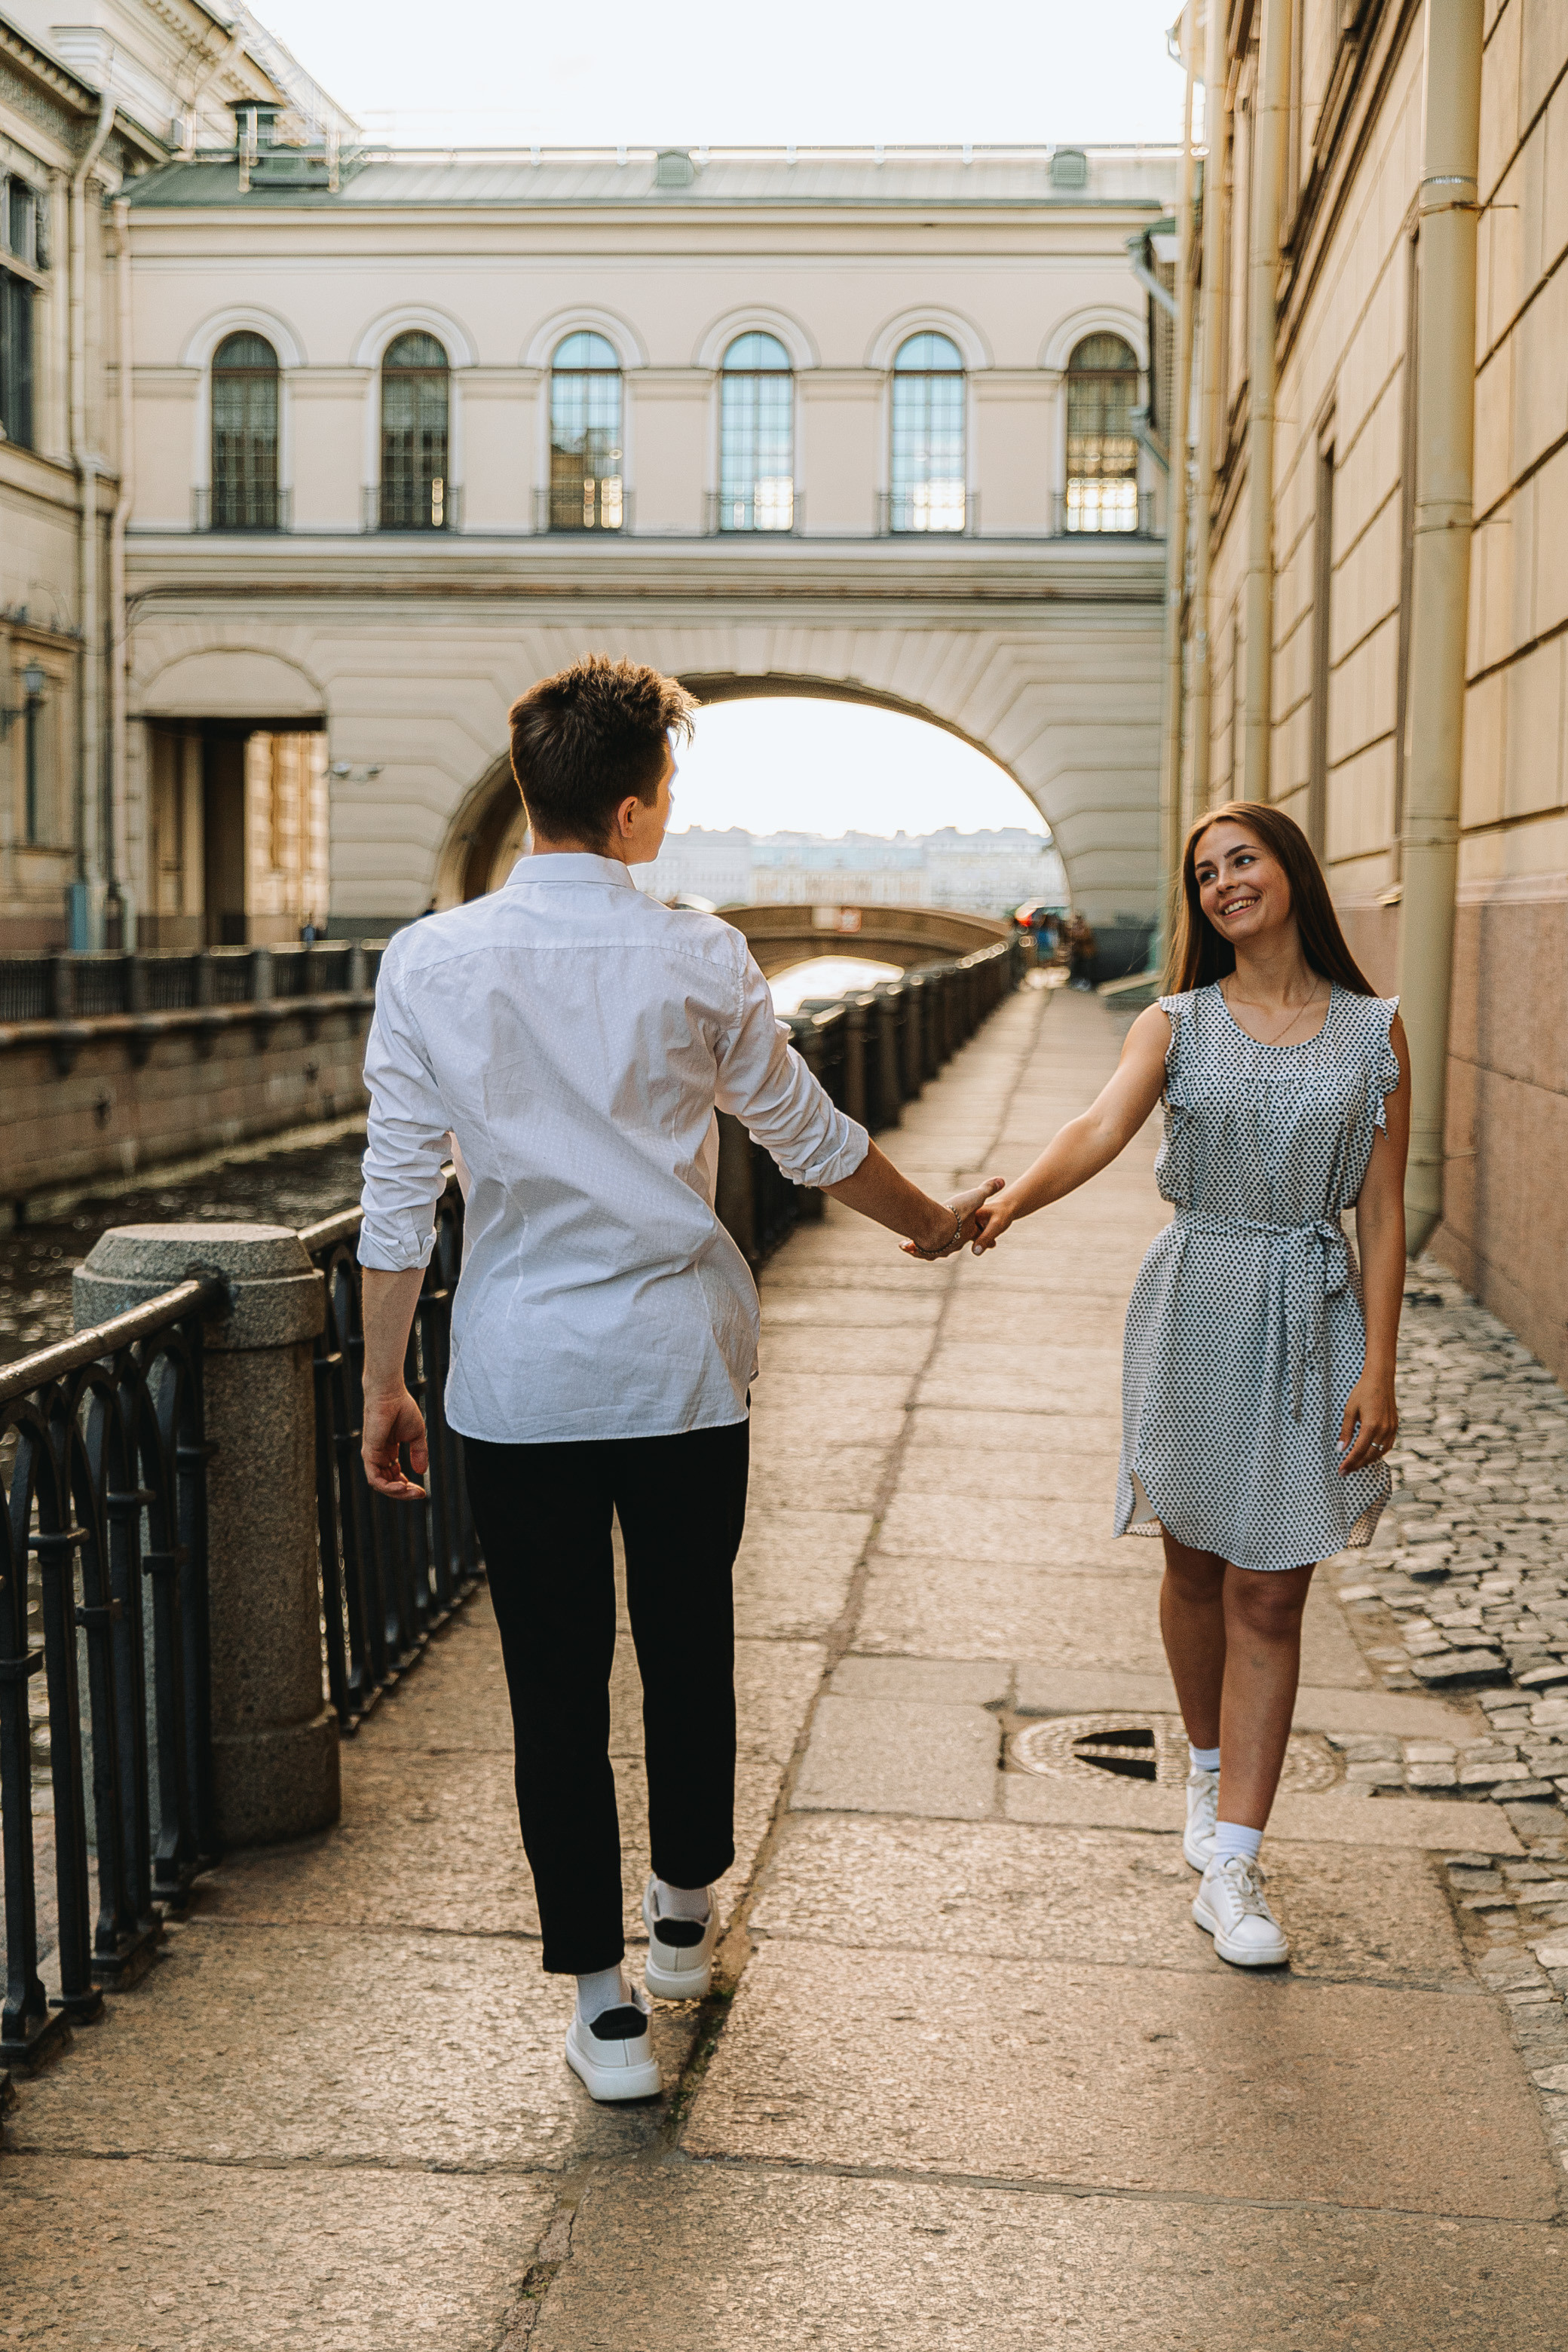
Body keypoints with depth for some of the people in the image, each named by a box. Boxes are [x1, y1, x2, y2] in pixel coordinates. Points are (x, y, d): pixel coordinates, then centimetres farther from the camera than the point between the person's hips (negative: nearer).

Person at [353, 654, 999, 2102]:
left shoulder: (430, 963, -6)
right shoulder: (698, 960, -7)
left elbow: (400, 1198, -4)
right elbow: (814, 1141, 4)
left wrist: (383, 1382, 6)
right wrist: (936, 1222, 22)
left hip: (518, 1377, 0)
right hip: (682, 1364, 0)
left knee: (557, 1685, 7)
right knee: (689, 1649, 19)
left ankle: (608, 2009, 14)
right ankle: (687, 1920, 40)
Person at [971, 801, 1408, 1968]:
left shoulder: (1374, 1029, 1)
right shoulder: (1176, 1025, 0)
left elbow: (1383, 1214, 0)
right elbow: (1101, 1128, -20)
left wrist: (1378, 1370, -6)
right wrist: (1005, 1204, -40)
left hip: (1314, 1319, -1)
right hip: (1196, 1311, 1)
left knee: (1270, 1595, -1)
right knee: (1197, 1566, 13)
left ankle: (1231, 1869, 3)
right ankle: (1213, 1769, 40)